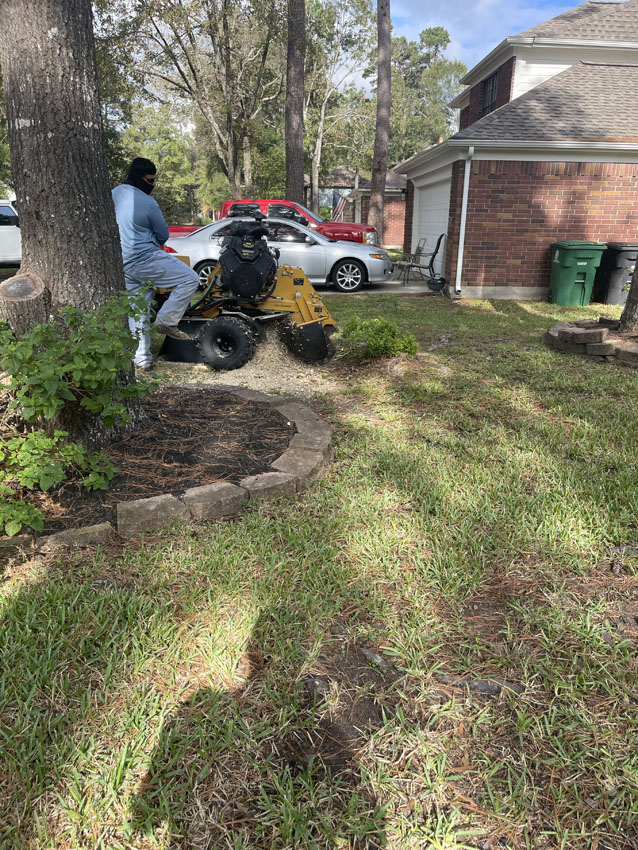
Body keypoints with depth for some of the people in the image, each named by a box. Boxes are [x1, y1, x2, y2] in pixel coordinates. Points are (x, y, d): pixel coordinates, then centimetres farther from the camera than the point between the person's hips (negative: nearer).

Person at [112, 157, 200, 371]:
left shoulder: (114, 194, 11)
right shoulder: (148, 203, -12)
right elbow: (163, 235, 0)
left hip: (124, 264, 9)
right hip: (145, 258, -9)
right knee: (190, 279, -3)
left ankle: (142, 359, 14)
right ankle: (166, 321, -3)